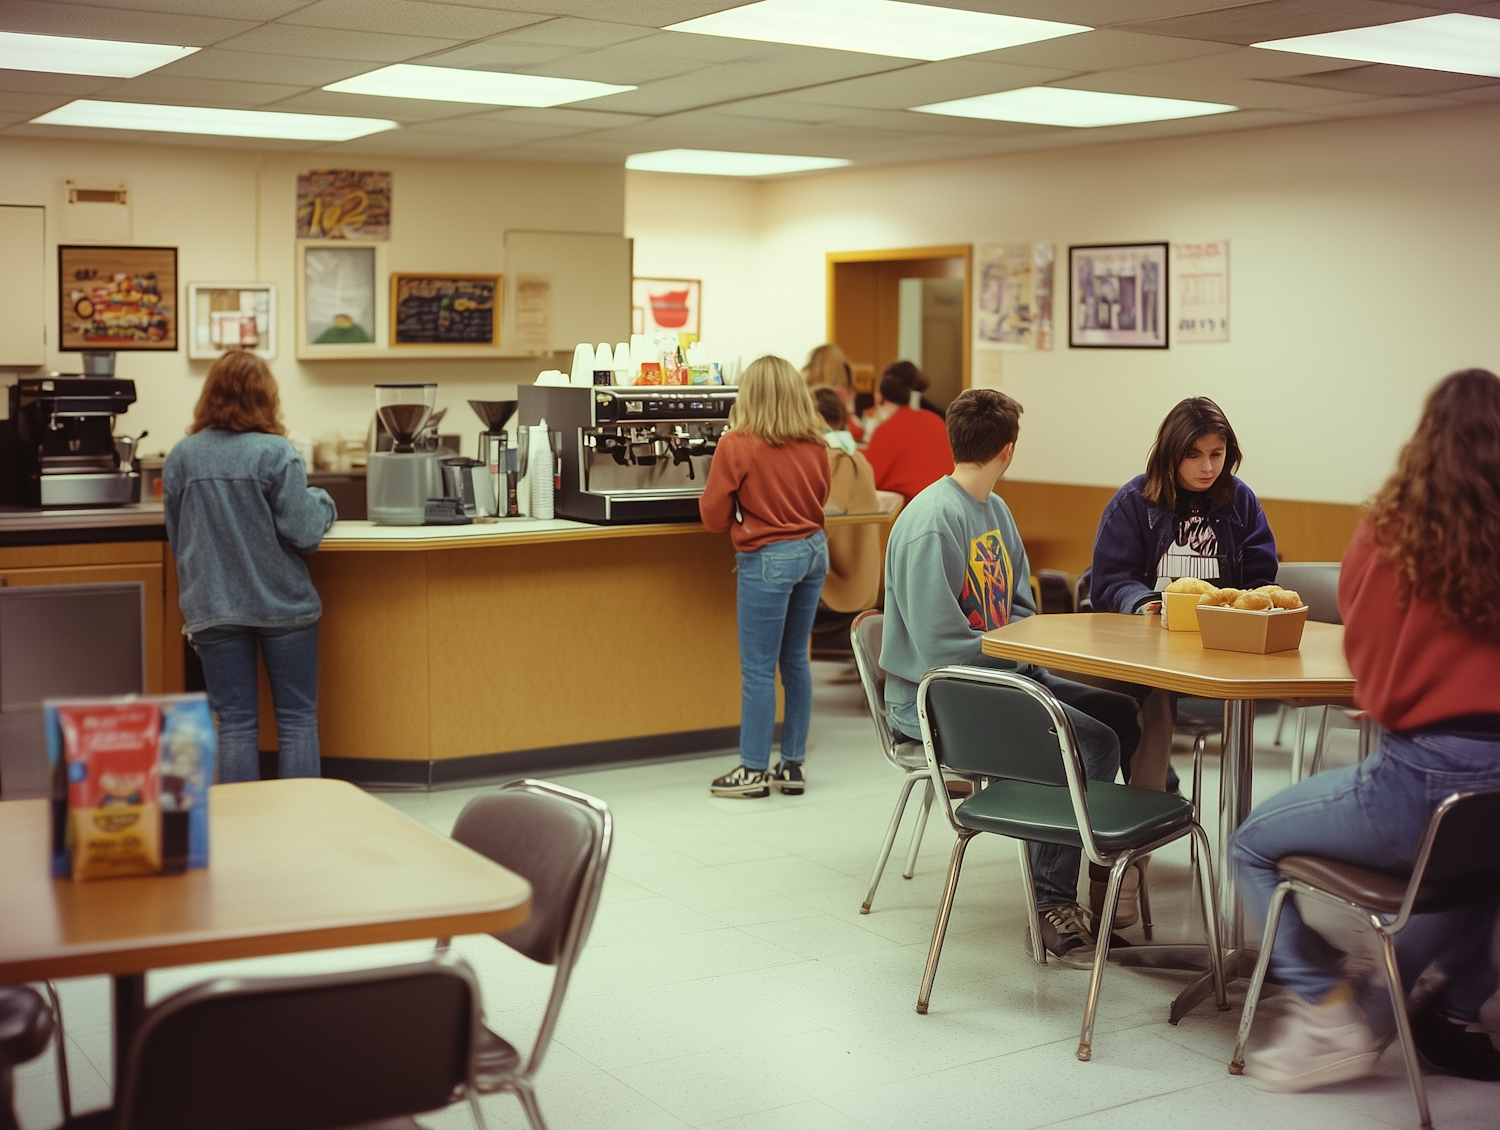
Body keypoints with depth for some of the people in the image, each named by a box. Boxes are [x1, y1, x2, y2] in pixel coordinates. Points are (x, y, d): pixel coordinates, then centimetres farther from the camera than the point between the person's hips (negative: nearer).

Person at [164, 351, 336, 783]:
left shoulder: (182, 456, 2)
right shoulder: (276, 453, -11)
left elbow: (176, 537, 10)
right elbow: (301, 532, -13)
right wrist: (323, 502, 7)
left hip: (213, 609, 3)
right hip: (281, 604, -3)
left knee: (235, 722, 7)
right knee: (297, 718, 7)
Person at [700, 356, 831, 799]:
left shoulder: (737, 446, -12)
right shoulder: (814, 445, 3)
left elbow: (714, 517, -5)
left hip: (768, 558, -6)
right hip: (813, 549, 6)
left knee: (758, 667, 1)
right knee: (795, 660, 14)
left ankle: (753, 770, 8)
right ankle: (793, 765, 19)